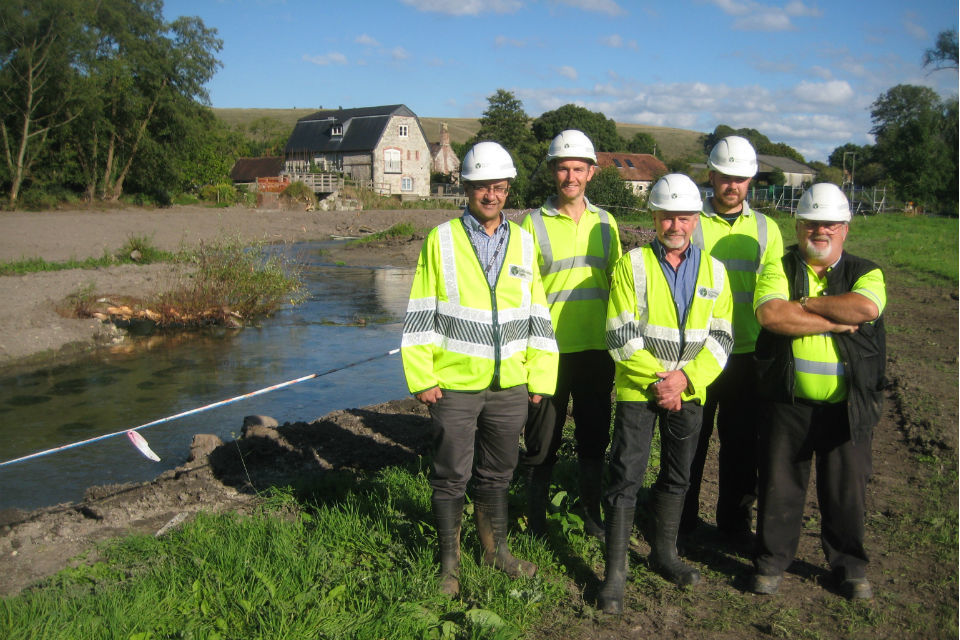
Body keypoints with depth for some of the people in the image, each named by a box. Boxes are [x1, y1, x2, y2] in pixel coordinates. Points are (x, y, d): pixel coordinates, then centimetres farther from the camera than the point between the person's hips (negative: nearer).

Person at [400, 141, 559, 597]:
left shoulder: (523, 243, 7)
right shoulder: (441, 240, -3)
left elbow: (537, 315, 10)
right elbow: (420, 315, -4)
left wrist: (540, 377, 6)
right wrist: (421, 379, -8)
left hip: (509, 386, 3)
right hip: (454, 385, -3)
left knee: (497, 473, 17)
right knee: (451, 476, 7)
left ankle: (495, 549, 35)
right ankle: (449, 563, 24)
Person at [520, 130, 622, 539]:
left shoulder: (605, 223, 9)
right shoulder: (535, 223, -2)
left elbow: (616, 285, 15)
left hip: (596, 348, 3)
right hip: (551, 349, -3)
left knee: (594, 437, 14)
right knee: (543, 440, 5)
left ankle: (592, 517, 30)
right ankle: (536, 519, 22)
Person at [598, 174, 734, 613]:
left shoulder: (714, 271, 5)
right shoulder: (632, 265, -6)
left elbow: (721, 338, 0)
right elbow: (620, 335, -12)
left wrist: (685, 378, -14)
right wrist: (656, 380, -17)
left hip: (689, 392, 4)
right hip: (638, 390, -4)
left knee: (677, 476, 16)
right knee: (626, 477, -3)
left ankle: (663, 554, 34)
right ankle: (615, 571, 7)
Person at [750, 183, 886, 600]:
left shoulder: (865, 273, 4)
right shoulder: (779, 269, 1)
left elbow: (866, 307, -20)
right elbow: (770, 314, -19)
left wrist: (804, 303, -13)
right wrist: (835, 321, -16)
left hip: (848, 405, 1)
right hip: (788, 402, 0)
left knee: (847, 487, 12)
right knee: (780, 484, 8)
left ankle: (849, 565, 32)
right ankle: (771, 562, 25)